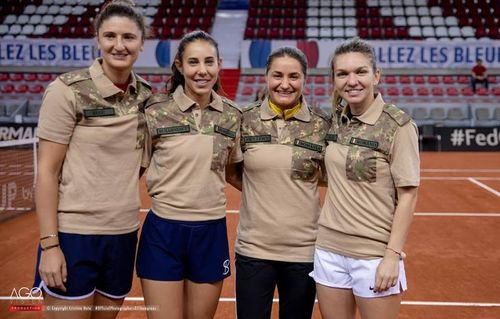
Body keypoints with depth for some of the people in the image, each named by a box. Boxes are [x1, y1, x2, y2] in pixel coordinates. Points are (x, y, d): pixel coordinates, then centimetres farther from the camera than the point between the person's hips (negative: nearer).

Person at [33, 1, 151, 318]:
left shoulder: (146, 96, 4)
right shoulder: (68, 90, -10)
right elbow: (47, 171, -10)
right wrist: (49, 244, -13)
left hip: (124, 234, 5)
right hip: (73, 233, -5)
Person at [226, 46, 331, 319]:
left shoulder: (322, 126, -3)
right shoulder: (245, 120, -2)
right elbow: (231, 172, 9)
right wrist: (260, 191, -1)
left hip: (304, 251, 0)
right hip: (253, 249, 0)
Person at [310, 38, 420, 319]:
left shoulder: (398, 126, -12)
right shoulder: (336, 119, 4)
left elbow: (408, 196, -11)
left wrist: (393, 255, -15)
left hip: (374, 254, -5)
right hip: (329, 249, 5)